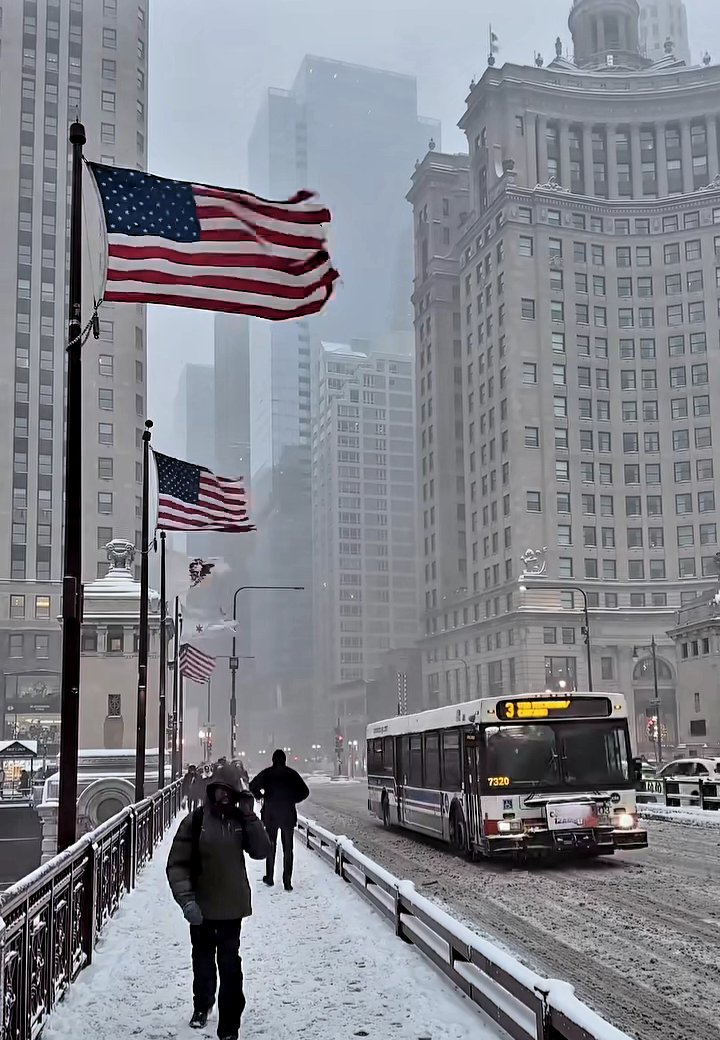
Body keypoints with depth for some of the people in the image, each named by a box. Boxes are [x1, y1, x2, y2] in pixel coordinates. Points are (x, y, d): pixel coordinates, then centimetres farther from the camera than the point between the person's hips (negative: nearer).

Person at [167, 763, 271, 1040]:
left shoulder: (240, 820, -2)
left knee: (230, 965, -1)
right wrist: (186, 898, -19)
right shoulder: (196, 820, -10)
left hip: (232, 906, 0)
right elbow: (177, 863, -10)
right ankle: (202, 1006, 45)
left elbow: (261, 851, -9)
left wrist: (250, 816, -18)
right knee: (203, 960, 20)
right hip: (202, 906, 0)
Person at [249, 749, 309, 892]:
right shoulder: (292, 774, -2)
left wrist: (261, 796, 6)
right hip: (288, 815, 0)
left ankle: (270, 878, 18)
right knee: (288, 849, 4)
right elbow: (305, 792, -3)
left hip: (270, 815, 0)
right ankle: (287, 882, 0)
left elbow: (252, 787, -9)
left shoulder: (267, 773, -3)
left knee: (271, 846, 15)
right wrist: (293, 799, 9)